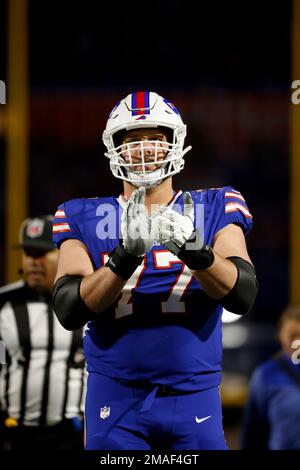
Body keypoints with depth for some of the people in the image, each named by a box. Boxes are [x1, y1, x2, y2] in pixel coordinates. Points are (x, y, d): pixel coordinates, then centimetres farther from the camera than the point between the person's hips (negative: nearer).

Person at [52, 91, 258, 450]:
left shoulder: (214, 209, 6)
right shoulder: (86, 218, 6)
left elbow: (242, 296, -7)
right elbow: (69, 312, -7)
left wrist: (195, 251, -24)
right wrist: (125, 256, -21)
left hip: (194, 398, 0)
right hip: (116, 398, 0)